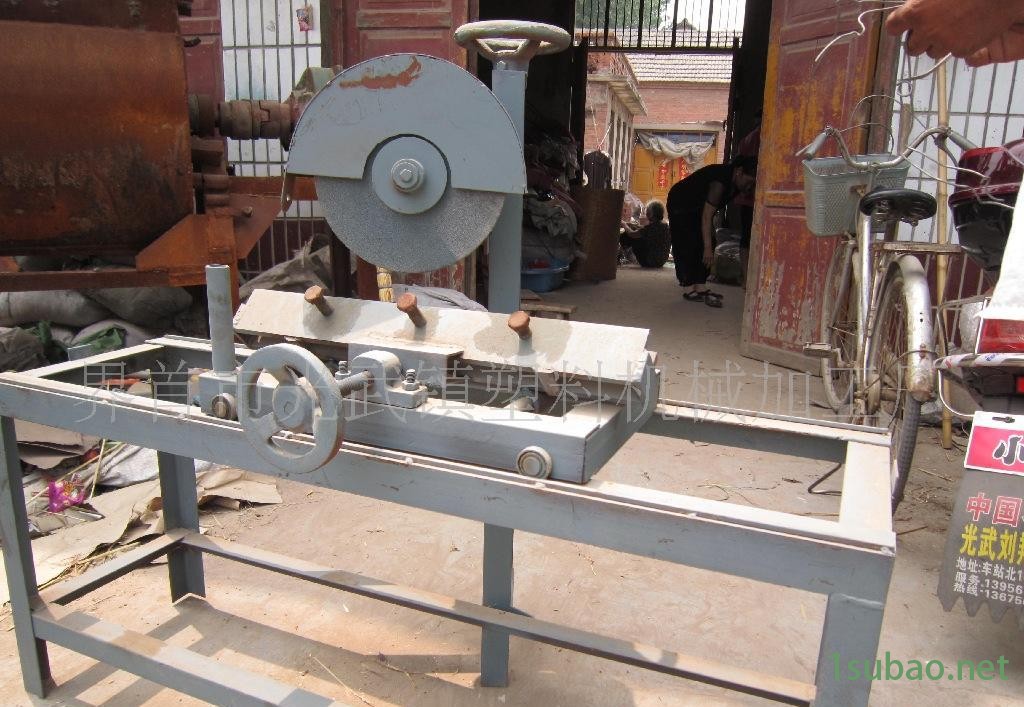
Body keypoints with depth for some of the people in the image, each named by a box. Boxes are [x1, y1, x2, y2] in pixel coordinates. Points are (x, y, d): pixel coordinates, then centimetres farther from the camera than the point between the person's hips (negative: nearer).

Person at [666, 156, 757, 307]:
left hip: (697, 207, 9)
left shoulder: (734, 183, -7)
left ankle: (701, 288, 4)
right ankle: (690, 290, -9)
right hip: (680, 205, -9)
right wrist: (708, 248, -37)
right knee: (687, 246, -12)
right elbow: (707, 216, -37)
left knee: (703, 245, 3)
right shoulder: (720, 182, -35)